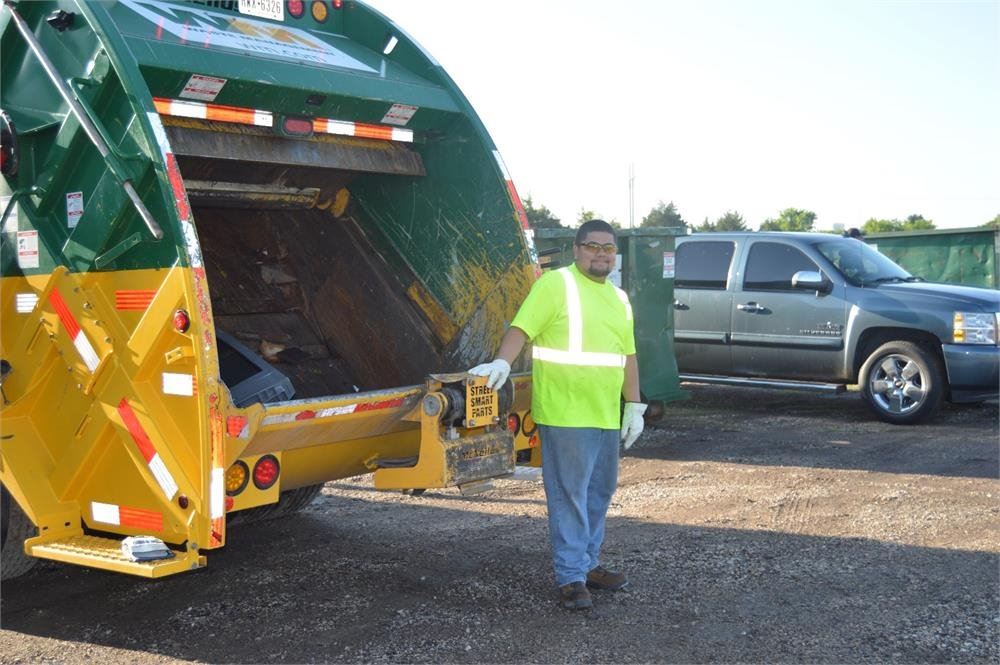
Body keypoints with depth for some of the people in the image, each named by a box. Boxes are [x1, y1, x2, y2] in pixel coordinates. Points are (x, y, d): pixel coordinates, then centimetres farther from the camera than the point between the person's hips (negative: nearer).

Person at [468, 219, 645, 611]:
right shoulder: (555, 284, -5)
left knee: (599, 493, 15)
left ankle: (588, 563, 28)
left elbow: (628, 357, 20)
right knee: (569, 496, -4)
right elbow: (521, 328, -14)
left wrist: (634, 407, 17)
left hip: (607, 416, 8)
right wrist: (502, 363, -30)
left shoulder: (619, 299, 18)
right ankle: (570, 577, 3)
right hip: (565, 414, -8)